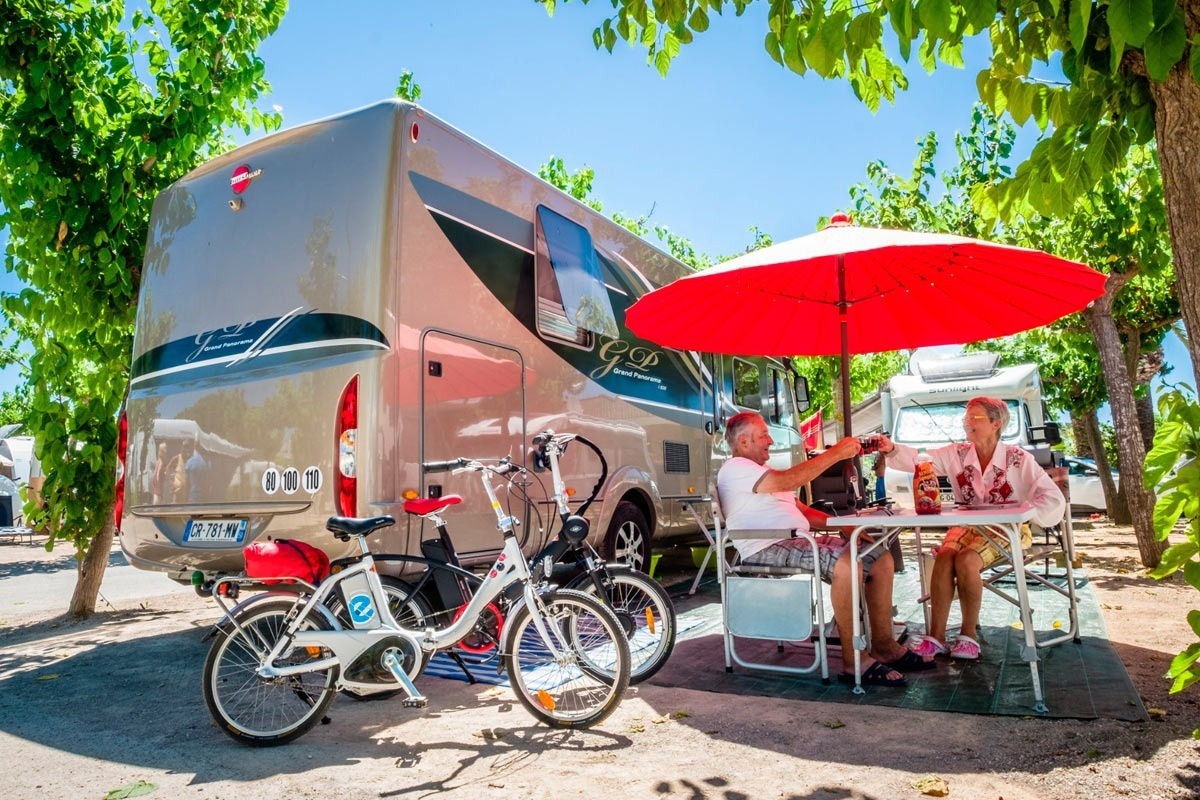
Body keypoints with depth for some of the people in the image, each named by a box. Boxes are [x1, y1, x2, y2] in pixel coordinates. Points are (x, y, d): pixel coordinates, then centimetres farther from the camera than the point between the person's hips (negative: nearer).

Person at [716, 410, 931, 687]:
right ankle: (853, 662, -21)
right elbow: (788, 481, -23)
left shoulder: (763, 470, 26)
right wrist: (835, 453, -18)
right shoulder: (735, 469, -7)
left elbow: (802, 511, 23)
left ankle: (883, 646, 6)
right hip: (767, 548, -10)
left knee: (881, 559, 0)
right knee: (846, 564, -32)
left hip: (798, 540, 10)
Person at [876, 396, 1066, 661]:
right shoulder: (957, 454, 3)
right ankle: (936, 636, -21)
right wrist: (892, 450, -28)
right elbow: (921, 459, -9)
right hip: (966, 526, 3)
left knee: (966, 559, -31)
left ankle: (969, 635, -13)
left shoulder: (1018, 459, -6)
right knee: (944, 556, -27)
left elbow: (1054, 499, -8)